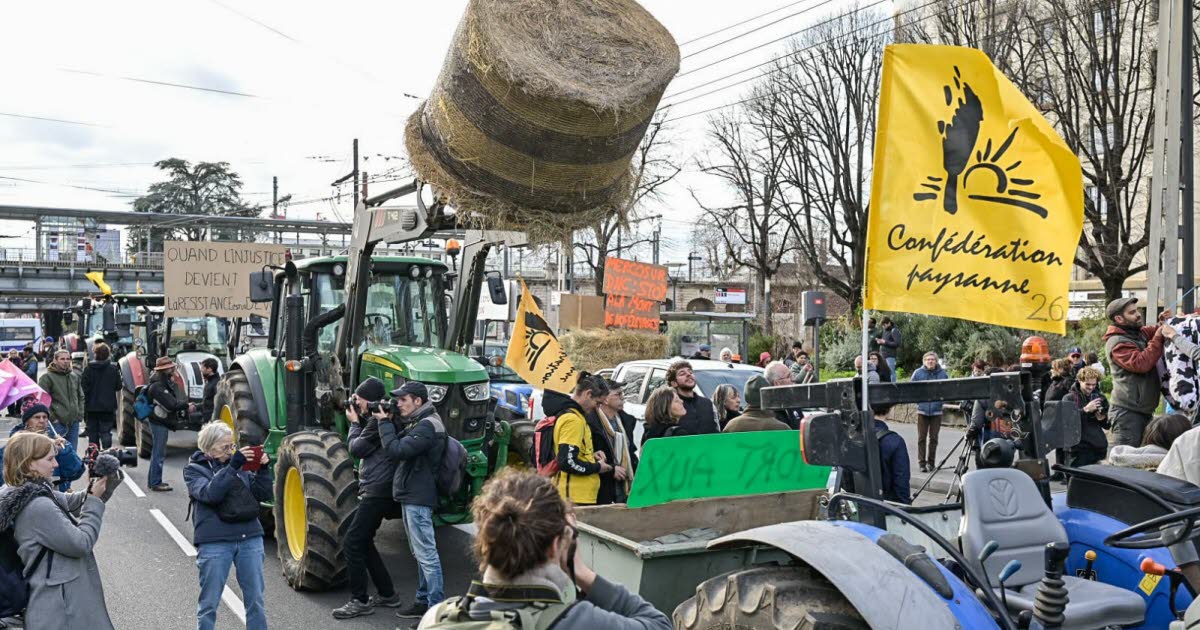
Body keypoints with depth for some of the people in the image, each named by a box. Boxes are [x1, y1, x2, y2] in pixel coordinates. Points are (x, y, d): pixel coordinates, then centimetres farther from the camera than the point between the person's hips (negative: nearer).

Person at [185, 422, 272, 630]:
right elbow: (209, 494, -18)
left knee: (256, 600, 7)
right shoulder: (194, 469, 2)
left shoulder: (240, 465, 11)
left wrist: (263, 469, -8)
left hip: (250, 539, 3)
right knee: (209, 603, 6)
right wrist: (232, 467, -25)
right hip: (215, 543, -3)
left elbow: (264, 494, 7)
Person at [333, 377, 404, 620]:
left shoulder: (378, 420, -16)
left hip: (377, 492, -11)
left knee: (352, 543, -8)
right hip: (376, 490, 11)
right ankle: (387, 594, 22)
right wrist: (359, 419, 9)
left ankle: (360, 601, -1)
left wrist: (354, 422, -1)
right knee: (363, 543, 17)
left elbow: (357, 448, -13)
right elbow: (366, 437, 20)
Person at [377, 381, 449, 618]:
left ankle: (436, 606, -3)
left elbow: (396, 450, -24)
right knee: (419, 552, 17)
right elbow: (399, 444, 17)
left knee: (426, 553, -7)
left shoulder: (427, 426, -18)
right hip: (411, 495, 11)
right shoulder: (417, 423, 15)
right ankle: (423, 600, 27)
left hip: (418, 498, -11)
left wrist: (384, 422, -12)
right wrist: (388, 422, 4)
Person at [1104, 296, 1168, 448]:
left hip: (1143, 411, 10)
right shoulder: (1117, 343, -15)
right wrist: (1158, 339, -19)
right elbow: (1141, 364, -25)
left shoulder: (1139, 332, 12)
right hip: (1127, 412, -10)